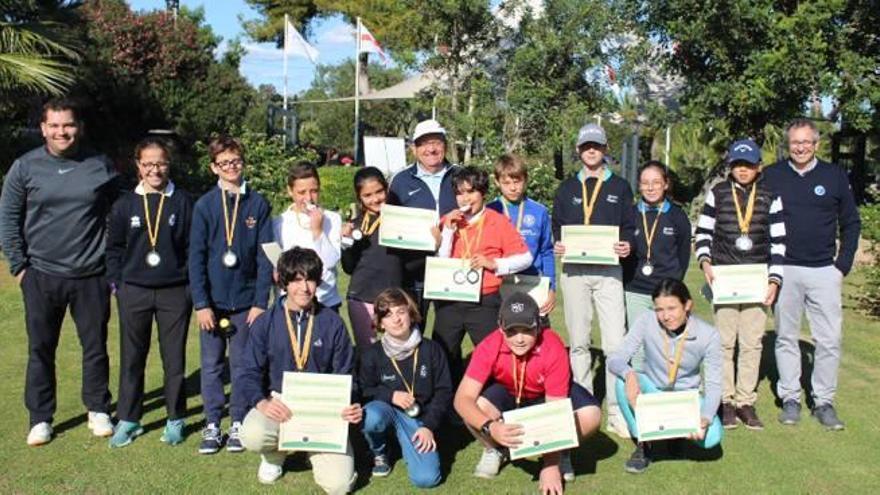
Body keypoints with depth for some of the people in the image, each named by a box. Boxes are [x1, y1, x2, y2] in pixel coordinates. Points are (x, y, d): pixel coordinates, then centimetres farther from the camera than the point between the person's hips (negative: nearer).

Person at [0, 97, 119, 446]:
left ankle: (98, 410, 25)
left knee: (95, 347, 9)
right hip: (42, 276, 0)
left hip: (91, 276, 0)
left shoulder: (101, 166, 1)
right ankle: (40, 418, 22)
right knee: (40, 349, 8)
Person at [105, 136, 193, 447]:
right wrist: (116, 283, 3)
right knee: (132, 359, 10)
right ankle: (128, 419, 23)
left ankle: (175, 420, 19)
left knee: (174, 359, 6)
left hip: (175, 292, -2)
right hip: (134, 293, 2)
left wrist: (192, 285, -3)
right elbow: (114, 248, 10)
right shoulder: (125, 205, 4)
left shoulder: (183, 202, -1)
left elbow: (193, 247, 1)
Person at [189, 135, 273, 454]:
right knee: (211, 365, 7)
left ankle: (239, 424, 20)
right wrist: (201, 303, -8)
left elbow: (265, 256, -1)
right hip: (212, 302, 0)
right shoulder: (205, 205, 0)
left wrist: (261, 301, -6)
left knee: (242, 365, 8)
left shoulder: (258, 204, -1)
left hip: (246, 301, 0)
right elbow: (196, 257, -2)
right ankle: (212, 425, 19)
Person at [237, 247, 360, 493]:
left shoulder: (332, 323, -1)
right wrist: (261, 402, -25)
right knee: (252, 435, -34)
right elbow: (248, 374, -4)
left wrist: (351, 406, -16)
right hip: (279, 402, 0)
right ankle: (274, 454, 6)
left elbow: (344, 375, 4)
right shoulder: (265, 323, -2)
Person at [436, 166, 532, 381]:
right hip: (449, 302, 3)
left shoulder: (498, 222, 0)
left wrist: (494, 263, -14)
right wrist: (448, 229, -7)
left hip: (484, 303, -3)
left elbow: (525, 258, -2)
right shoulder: (448, 221, 9)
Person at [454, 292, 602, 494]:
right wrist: (491, 427, -53)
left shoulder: (553, 348, -34)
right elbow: (462, 398, -35)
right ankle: (494, 450, 2)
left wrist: (551, 466, -31)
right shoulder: (489, 348, -32)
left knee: (591, 415, -28)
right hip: (506, 393, 0)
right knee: (476, 406, -33)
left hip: (547, 395, 0)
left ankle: (560, 454, 5)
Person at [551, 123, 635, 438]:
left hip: (609, 272, -2)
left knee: (616, 343, -9)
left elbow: (629, 227, 8)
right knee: (578, 342, 7)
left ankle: (617, 412, -3)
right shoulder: (567, 188, 14)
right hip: (574, 271, 2)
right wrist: (557, 245, -7)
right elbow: (557, 227, 14)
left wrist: (627, 246, -12)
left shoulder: (620, 188, 10)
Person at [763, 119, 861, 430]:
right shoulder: (771, 176, 2)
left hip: (825, 272, 0)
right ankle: (790, 399, 18)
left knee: (830, 340, 0)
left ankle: (824, 402, 12)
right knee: (786, 337, 7)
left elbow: (851, 224, 9)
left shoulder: (835, 176, 3)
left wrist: (843, 265, 2)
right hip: (784, 271, 0)